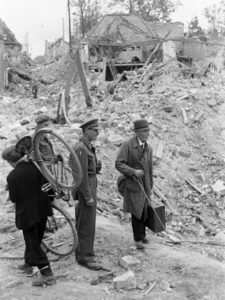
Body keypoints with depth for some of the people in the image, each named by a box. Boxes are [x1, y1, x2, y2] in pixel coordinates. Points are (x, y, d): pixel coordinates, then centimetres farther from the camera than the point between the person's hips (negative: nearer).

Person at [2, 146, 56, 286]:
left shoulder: (12, 176, -20)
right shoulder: (36, 166, -8)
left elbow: (14, 199, -13)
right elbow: (46, 182, -2)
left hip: (27, 213, -6)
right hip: (42, 210, 6)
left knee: (33, 243, 5)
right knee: (35, 240, 22)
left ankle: (47, 274, 3)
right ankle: (29, 263, 42)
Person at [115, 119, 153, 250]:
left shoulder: (149, 148, 6)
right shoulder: (127, 145, -12)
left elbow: (150, 169, 13)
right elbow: (118, 164, -15)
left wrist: (150, 187, 16)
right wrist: (133, 171, -27)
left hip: (145, 185, 5)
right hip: (132, 184, -5)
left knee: (143, 211, 11)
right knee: (136, 212, -6)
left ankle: (142, 234, 30)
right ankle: (138, 240, 7)